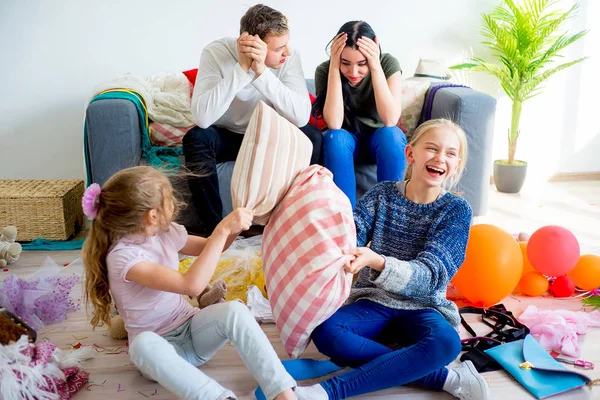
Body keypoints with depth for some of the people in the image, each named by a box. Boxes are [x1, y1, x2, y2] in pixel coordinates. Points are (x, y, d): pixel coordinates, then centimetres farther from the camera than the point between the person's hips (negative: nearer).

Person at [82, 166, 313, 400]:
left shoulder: (165, 232, -3)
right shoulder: (123, 256, -25)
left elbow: (209, 248, 16)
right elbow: (192, 285, -36)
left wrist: (233, 226, -4)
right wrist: (222, 230, -35)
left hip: (191, 329, 5)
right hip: (161, 345, -5)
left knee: (234, 310, -27)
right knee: (144, 344, -40)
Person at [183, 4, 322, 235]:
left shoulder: (288, 57, -19)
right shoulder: (216, 52, -24)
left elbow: (301, 117, -33)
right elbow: (202, 118, -37)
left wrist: (262, 72, -40)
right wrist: (242, 68, -40)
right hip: (226, 136, -1)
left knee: (311, 137, -26)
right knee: (195, 138, -32)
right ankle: (214, 229, -17)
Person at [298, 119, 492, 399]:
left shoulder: (456, 210, -5)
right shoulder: (382, 195, 1)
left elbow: (429, 275, -18)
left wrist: (374, 260, -38)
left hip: (422, 308, -1)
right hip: (373, 302, 2)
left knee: (445, 343, -35)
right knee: (325, 331, -29)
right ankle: (443, 377, -21)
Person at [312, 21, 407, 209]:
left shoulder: (388, 63, -19)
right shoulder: (324, 70, -18)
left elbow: (390, 120, -29)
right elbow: (334, 124, -30)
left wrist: (376, 68, -35)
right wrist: (335, 68, -34)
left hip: (380, 139, 0)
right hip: (346, 140, 0)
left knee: (391, 134, -33)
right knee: (335, 137, -33)